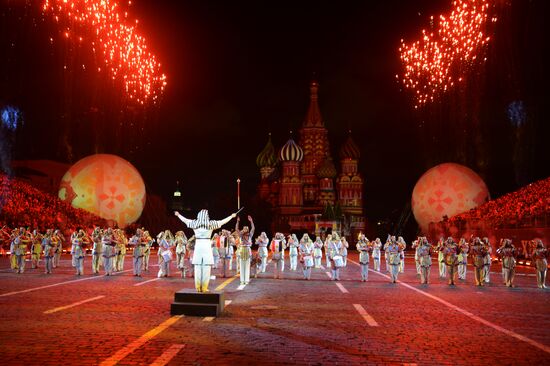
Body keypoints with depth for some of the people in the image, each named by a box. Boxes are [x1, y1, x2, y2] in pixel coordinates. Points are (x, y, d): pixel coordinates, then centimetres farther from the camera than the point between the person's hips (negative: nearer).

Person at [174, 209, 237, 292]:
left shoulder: (194, 223, 3)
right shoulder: (211, 224, -3)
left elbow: (185, 220, 19)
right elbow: (223, 221, 8)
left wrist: (178, 215, 38)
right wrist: (231, 216, 23)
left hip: (198, 246, 2)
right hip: (206, 246, -2)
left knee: (198, 268, 5)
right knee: (206, 268, 0)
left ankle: (198, 287, 6)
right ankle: (204, 288, -1)